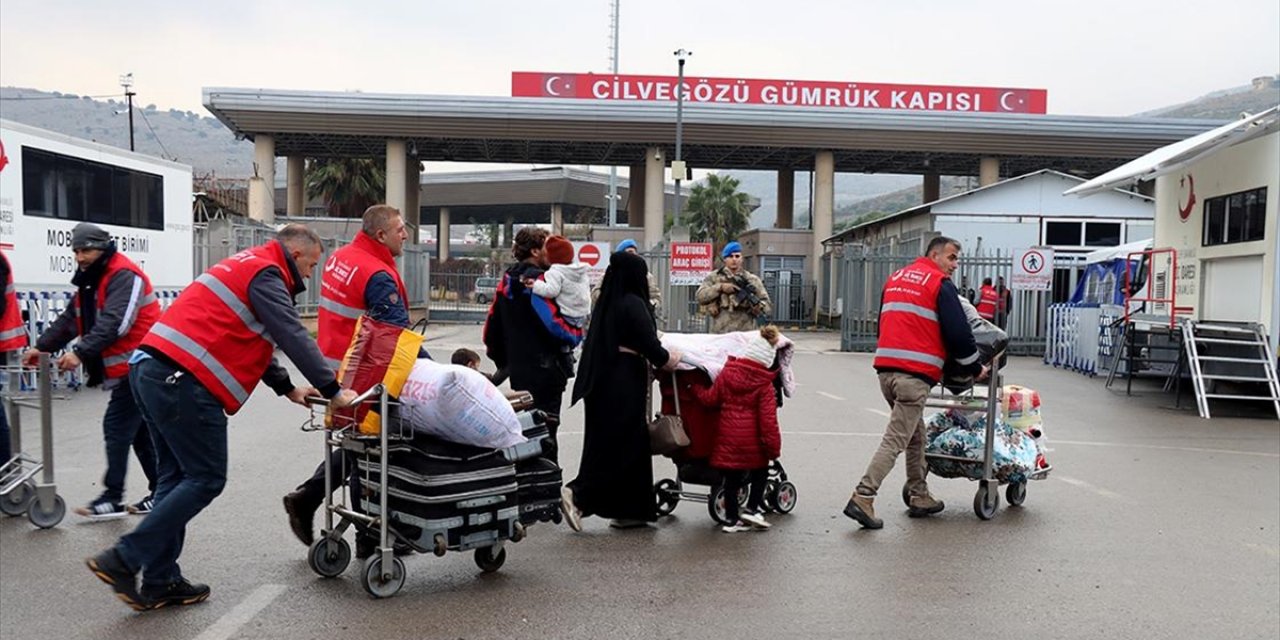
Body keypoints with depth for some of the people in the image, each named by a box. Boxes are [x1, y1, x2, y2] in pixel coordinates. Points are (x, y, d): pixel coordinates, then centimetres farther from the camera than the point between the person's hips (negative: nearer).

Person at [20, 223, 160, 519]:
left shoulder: (124, 275, -16)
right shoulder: (91, 281, 15)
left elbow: (115, 323, -27)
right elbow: (69, 320, 13)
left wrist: (80, 353, -31)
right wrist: (41, 347, 2)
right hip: (124, 369, 10)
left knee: (117, 427, -9)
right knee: (138, 429, 11)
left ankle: (113, 497, -4)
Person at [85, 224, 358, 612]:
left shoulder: (247, 265, 24)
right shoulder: (266, 274, -7)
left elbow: (252, 339, 27)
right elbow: (293, 336, -14)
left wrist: (288, 388, 24)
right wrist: (333, 391, -10)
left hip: (149, 369, 11)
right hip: (183, 381, -11)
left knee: (177, 476, 13)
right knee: (207, 478, -3)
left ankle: (160, 582, 16)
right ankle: (123, 560, -3)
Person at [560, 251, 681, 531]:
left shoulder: (606, 302, 10)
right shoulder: (633, 304, -13)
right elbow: (649, 345, -15)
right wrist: (669, 359, 5)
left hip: (603, 381, 9)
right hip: (625, 384, -9)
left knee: (606, 443, 11)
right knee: (624, 445, -1)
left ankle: (628, 510, 18)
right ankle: (578, 493, -9)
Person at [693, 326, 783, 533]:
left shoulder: (727, 372, -2)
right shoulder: (764, 385, -10)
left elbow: (710, 398, 2)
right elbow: (768, 418, -12)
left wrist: (696, 388, 20)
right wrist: (773, 446, -7)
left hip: (727, 436, 3)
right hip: (751, 439, -3)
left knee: (731, 477, 12)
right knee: (760, 471, 22)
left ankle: (732, 519, 17)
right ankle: (752, 509, 14)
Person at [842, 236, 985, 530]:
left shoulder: (895, 278, 20)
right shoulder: (940, 284, -2)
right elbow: (957, 332, -5)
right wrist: (975, 367, 9)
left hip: (885, 367, 8)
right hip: (915, 373, -8)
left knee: (916, 435, 19)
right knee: (896, 440, -6)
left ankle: (919, 497, 24)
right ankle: (863, 497, -12)